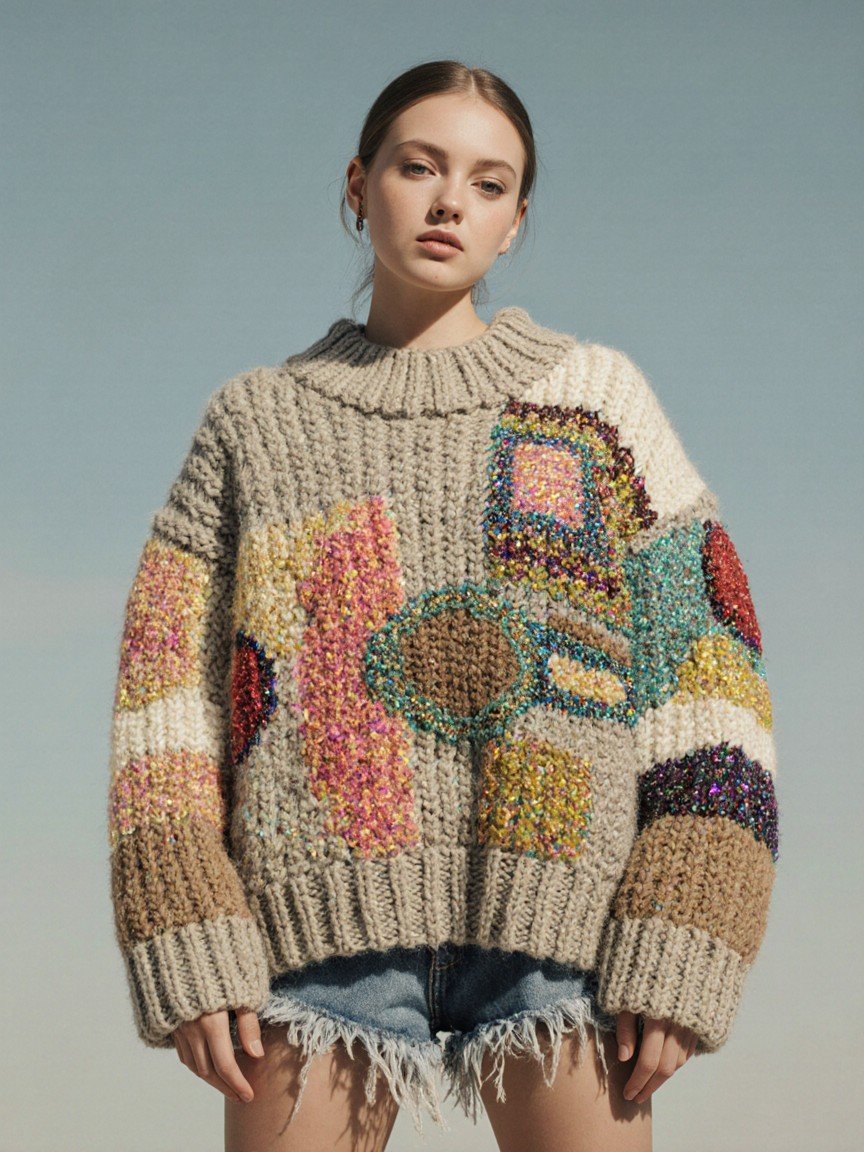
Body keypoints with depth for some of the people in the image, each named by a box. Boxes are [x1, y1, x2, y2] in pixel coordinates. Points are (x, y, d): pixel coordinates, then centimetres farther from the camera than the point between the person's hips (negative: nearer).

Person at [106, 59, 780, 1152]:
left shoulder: (599, 397, 14)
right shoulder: (253, 421, 17)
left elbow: (706, 666, 6)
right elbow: (169, 688, 10)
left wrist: (675, 955, -6)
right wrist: (189, 953, -4)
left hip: (560, 907, 0)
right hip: (323, 916, 1)